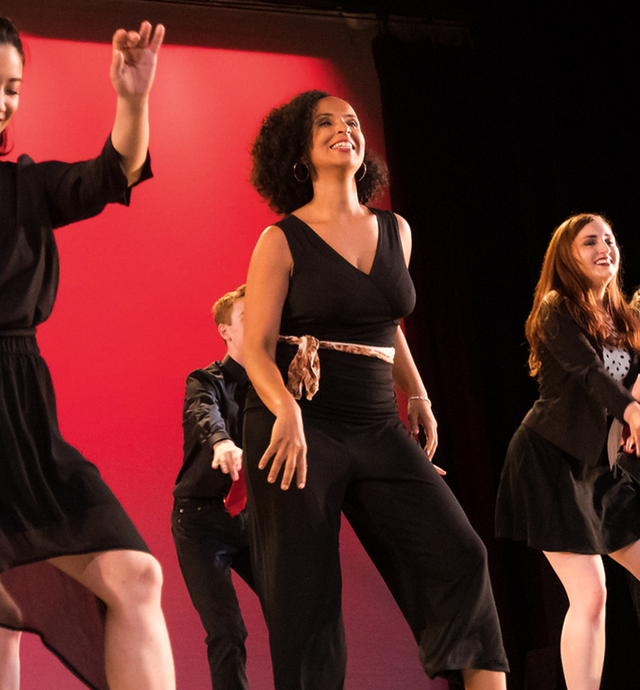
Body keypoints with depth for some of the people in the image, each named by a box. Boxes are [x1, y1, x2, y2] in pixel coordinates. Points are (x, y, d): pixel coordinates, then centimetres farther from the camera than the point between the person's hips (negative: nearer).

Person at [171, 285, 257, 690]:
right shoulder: (206, 382, -5)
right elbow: (205, 414, -28)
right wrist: (222, 444, -50)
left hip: (253, 518, 5)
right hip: (203, 520, -5)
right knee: (227, 632, -15)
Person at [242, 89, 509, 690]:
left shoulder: (395, 231, 12)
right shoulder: (282, 241, -3)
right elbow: (255, 347, -8)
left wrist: (418, 397, 20)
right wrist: (286, 412, -26)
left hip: (377, 427, 4)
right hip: (298, 427, -4)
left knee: (458, 555, -10)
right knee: (304, 596, -2)